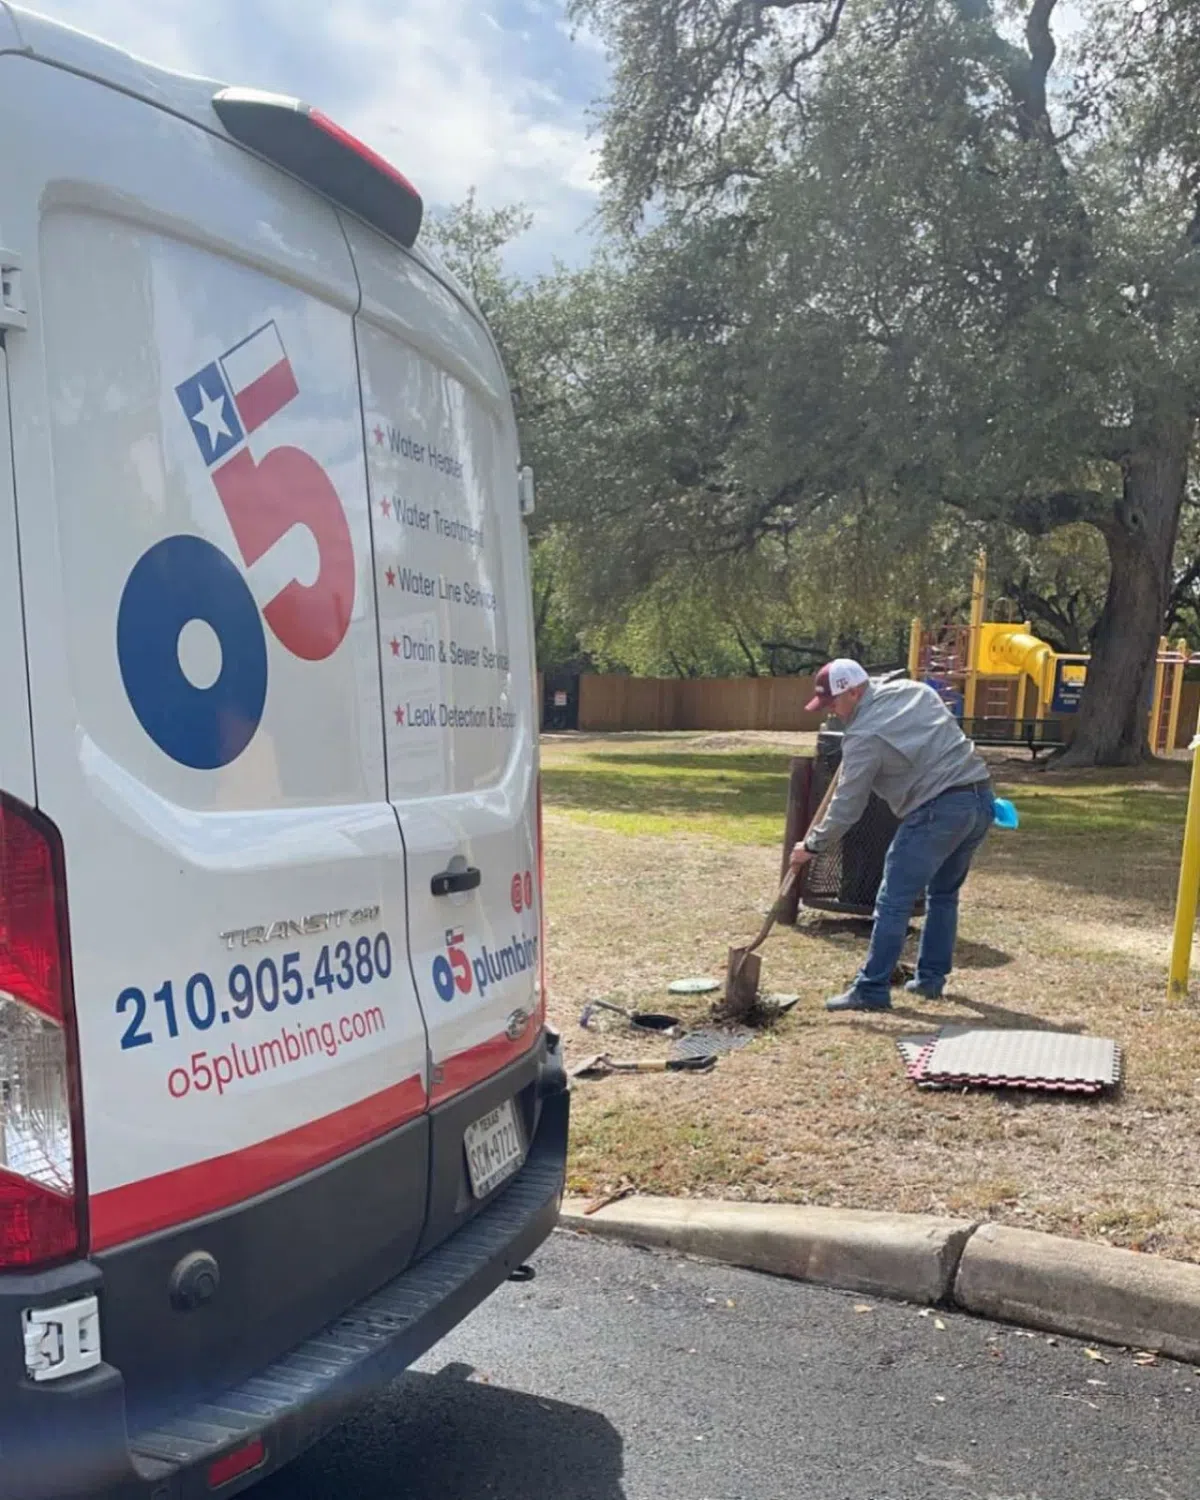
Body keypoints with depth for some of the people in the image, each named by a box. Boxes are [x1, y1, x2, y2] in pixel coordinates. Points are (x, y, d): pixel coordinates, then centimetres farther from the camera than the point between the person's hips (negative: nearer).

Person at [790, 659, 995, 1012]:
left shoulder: (864, 735, -9)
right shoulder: (915, 689, 13)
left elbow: (847, 806, -7)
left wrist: (812, 845, 3)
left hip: (938, 810, -9)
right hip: (981, 799, 9)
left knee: (894, 902, -2)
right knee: (943, 893, 22)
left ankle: (872, 990, 1)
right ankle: (931, 979, 29)